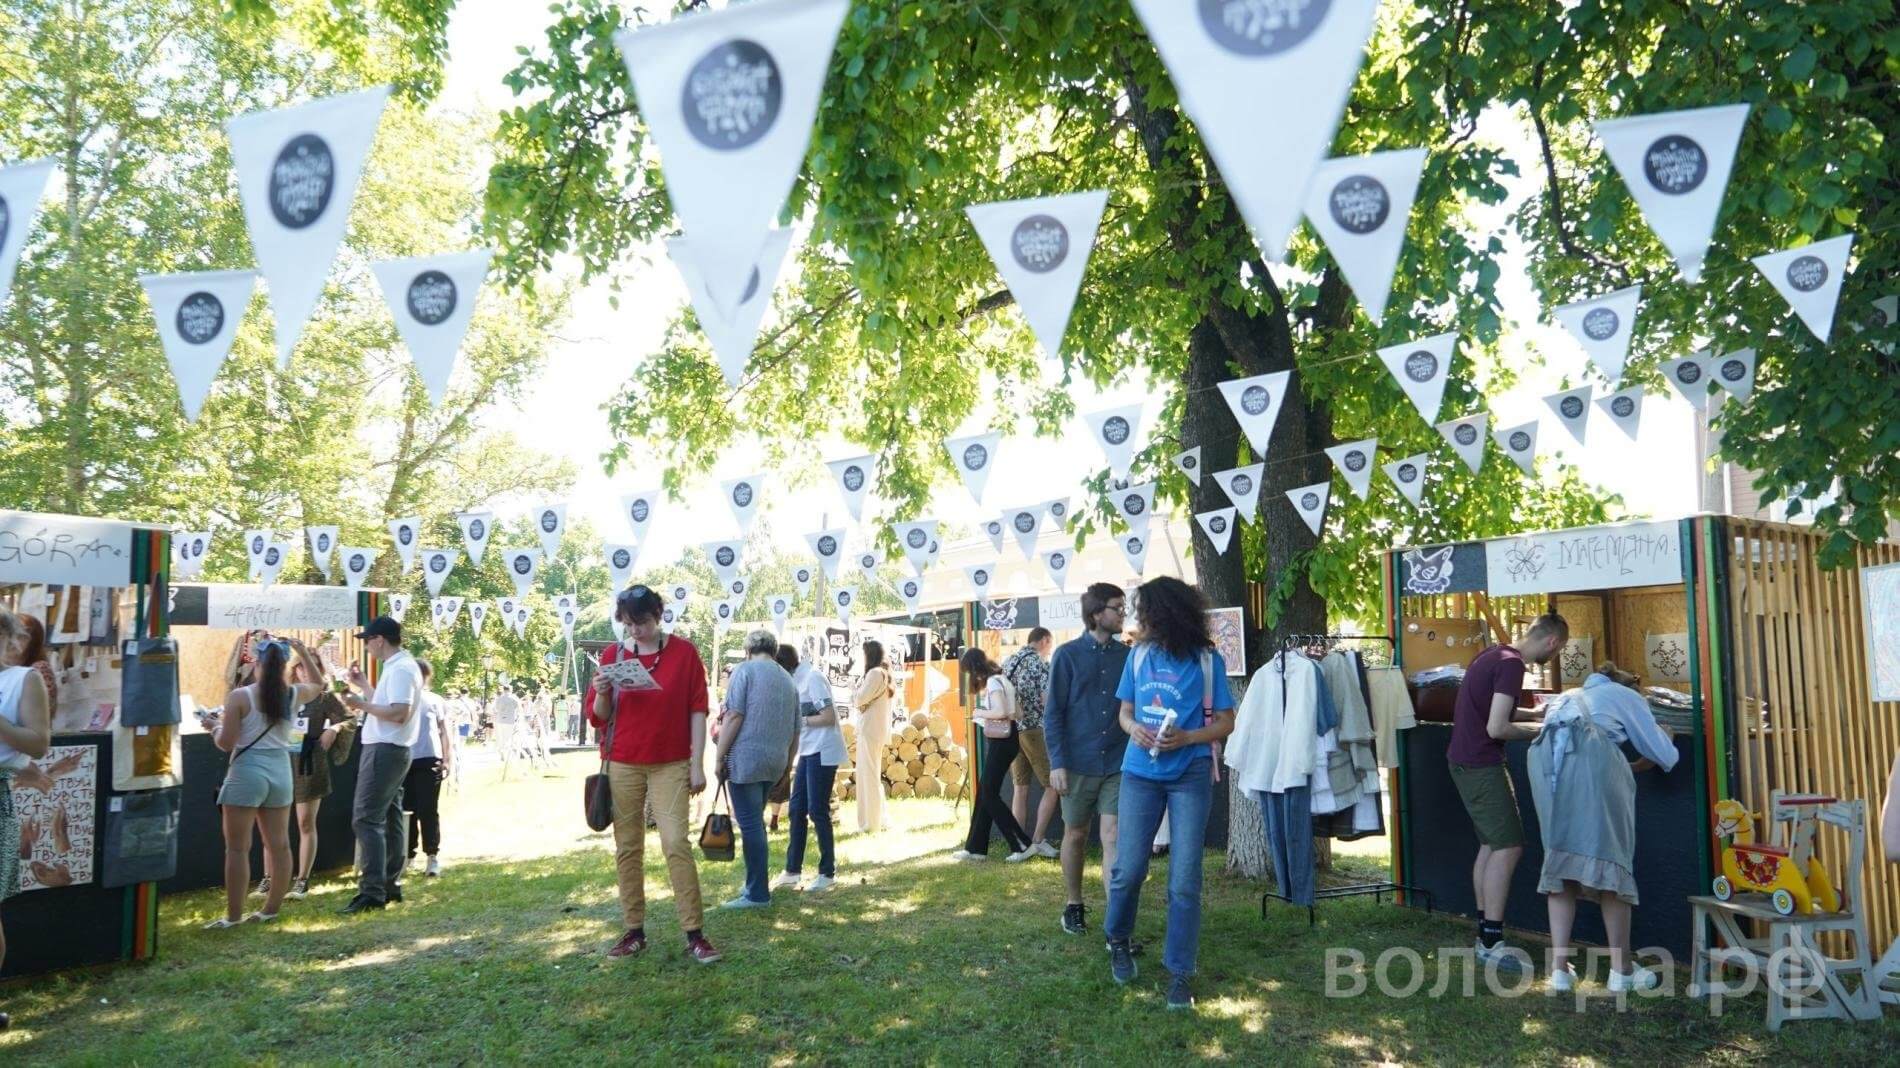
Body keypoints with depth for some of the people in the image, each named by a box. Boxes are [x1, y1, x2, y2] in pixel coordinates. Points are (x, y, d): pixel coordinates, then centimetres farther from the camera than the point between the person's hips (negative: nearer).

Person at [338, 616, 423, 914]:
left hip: (384, 750, -11)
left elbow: (399, 713, -26)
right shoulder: (400, 666, 15)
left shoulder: (400, 669, -17)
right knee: (390, 819, 14)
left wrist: (362, 705, -19)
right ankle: (391, 885, 20)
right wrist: (363, 685, 17)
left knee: (366, 819, -11)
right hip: (391, 751, 11)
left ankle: (372, 892, -13)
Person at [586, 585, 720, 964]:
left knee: (676, 844, -9)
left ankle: (694, 935, -5)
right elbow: (597, 716, 5)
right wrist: (602, 693, -17)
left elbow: (697, 710, 0)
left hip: (671, 765, -2)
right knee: (627, 848, 6)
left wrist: (697, 764, -5)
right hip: (622, 766, 2)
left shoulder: (684, 652, -1)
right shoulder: (612, 654, 3)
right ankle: (634, 932, 15)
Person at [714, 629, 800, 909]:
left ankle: (757, 894, -2)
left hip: (745, 760, -7)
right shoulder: (788, 680, 17)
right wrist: (787, 765, 26)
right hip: (774, 763, 7)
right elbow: (795, 730, 18)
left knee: (750, 825, -3)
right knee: (756, 823, 17)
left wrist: (719, 757, -8)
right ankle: (756, 884, 21)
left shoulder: (745, 670, -2)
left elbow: (734, 716, -12)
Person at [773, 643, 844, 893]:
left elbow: (828, 717, -19)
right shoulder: (796, 681, 12)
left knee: (817, 811, -3)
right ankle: (793, 871, 16)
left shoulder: (812, 677, -15)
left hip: (823, 752, -9)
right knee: (797, 809, 9)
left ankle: (828, 872, 8)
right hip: (808, 751, 9)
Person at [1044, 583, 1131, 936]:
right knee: (1075, 834, 12)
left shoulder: (1126, 656, 3)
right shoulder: (1067, 655, -3)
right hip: (1078, 763, -1)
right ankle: (1074, 906, 30)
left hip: (1117, 764, 1)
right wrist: (1057, 763, -9)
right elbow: (1053, 713, -3)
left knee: (1112, 838, -5)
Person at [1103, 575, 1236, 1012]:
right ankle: (1118, 939, 33)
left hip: (1190, 775, -3)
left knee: (1184, 879, -2)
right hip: (1141, 772, 3)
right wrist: (1134, 728, -11)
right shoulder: (1139, 654, 4)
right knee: (1128, 868, 5)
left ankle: (1180, 972, 9)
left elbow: (1225, 723, -1)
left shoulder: (1207, 660, -5)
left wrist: (1186, 738, -18)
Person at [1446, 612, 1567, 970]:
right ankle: (1491, 944, -5)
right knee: (1508, 847, -7)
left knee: (1491, 844, 14)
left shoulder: (1494, 655, 11)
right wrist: (1538, 731, -8)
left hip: (1464, 761, 10)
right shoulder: (1511, 664, -18)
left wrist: (1533, 715, 17)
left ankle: (1485, 935, 20)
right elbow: (1497, 728, -23)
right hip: (1481, 765, -10)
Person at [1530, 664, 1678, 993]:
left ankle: (1559, 968, 5)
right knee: (1609, 856, 5)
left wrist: (1627, 767, 51)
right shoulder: (1628, 697, 29)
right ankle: (1621, 969, 9)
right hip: (1590, 752, -4)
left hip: (1543, 754, 4)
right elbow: (1664, 756, 27)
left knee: (1560, 858, 9)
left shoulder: (1569, 696, 41)